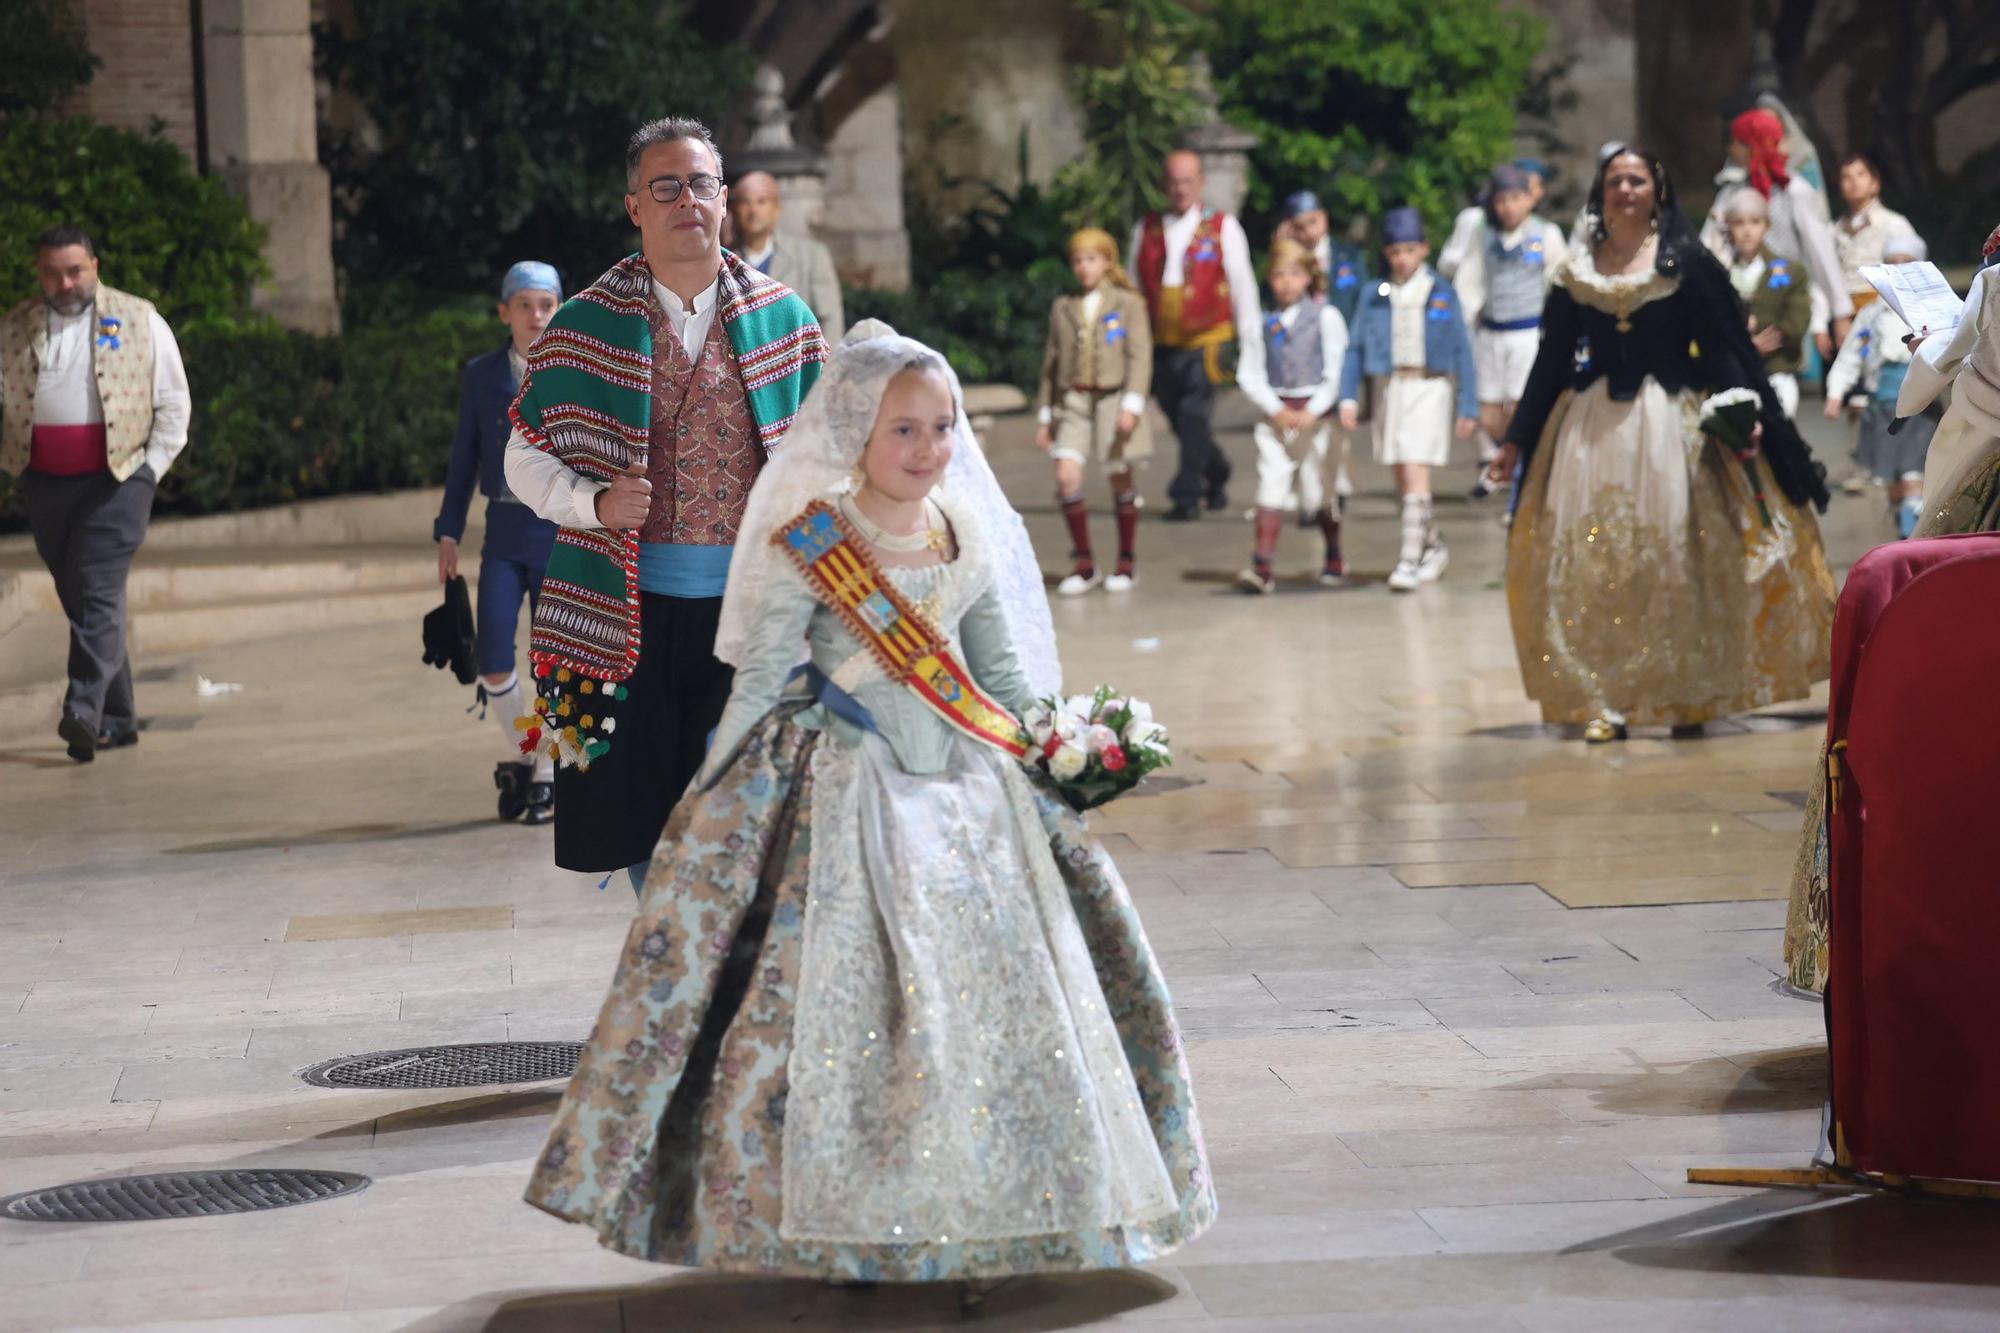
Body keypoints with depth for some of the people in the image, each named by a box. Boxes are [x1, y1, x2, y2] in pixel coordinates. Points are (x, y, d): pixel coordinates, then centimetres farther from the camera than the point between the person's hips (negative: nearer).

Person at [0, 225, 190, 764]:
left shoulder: (139, 320, 3)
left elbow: (173, 401, 6)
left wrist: (153, 466, -1)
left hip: (116, 481, -4)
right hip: (47, 484, 4)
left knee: (98, 593, -15)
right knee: (77, 599, 6)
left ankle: (84, 712, -23)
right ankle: (118, 719, 13)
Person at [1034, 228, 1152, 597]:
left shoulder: (1127, 304, 1)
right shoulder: (1063, 308, 11)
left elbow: (1140, 356, -6)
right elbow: (1051, 363, 15)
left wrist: (1132, 404, -17)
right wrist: (1044, 416, 14)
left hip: (1113, 398, -2)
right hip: (1073, 401, 2)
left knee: (1122, 482, 4)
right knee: (1067, 477, -13)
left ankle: (1126, 563, 18)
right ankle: (1084, 564, -3)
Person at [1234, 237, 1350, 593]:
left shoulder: (1326, 316, 1)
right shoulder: (1264, 322, 7)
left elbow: (1336, 372, -4)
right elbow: (1248, 375, 3)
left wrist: (1312, 411, -14)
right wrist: (1277, 410, -10)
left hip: (1316, 413, -2)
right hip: (1275, 413, 2)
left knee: (1320, 493, 6)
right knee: (1270, 486, -10)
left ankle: (1334, 558, 29)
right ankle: (1261, 567, -17)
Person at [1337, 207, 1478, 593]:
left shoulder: (1442, 293, 0)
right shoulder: (1376, 296, 5)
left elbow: (1461, 351, 2)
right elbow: (1355, 348, 5)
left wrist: (1468, 406, 0)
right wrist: (1348, 397, -6)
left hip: (1430, 387, -4)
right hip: (1388, 388, 4)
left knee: (1416, 473, -14)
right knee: (1401, 478, 11)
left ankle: (1410, 560, -16)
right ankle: (1433, 546, 31)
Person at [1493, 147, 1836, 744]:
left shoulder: (1684, 261, 1)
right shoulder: (1577, 273, 9)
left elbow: (1722, 345, -3)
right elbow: (1552, 360, 14)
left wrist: (1745, 412, -16)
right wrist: (1517, 440, 14)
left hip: (1670, 421, -3)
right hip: (1592, 425, 3)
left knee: (1678, 559, -2)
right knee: (1590, 563, -2)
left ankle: (1687, 699, 6)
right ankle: (1601, 701, 2)